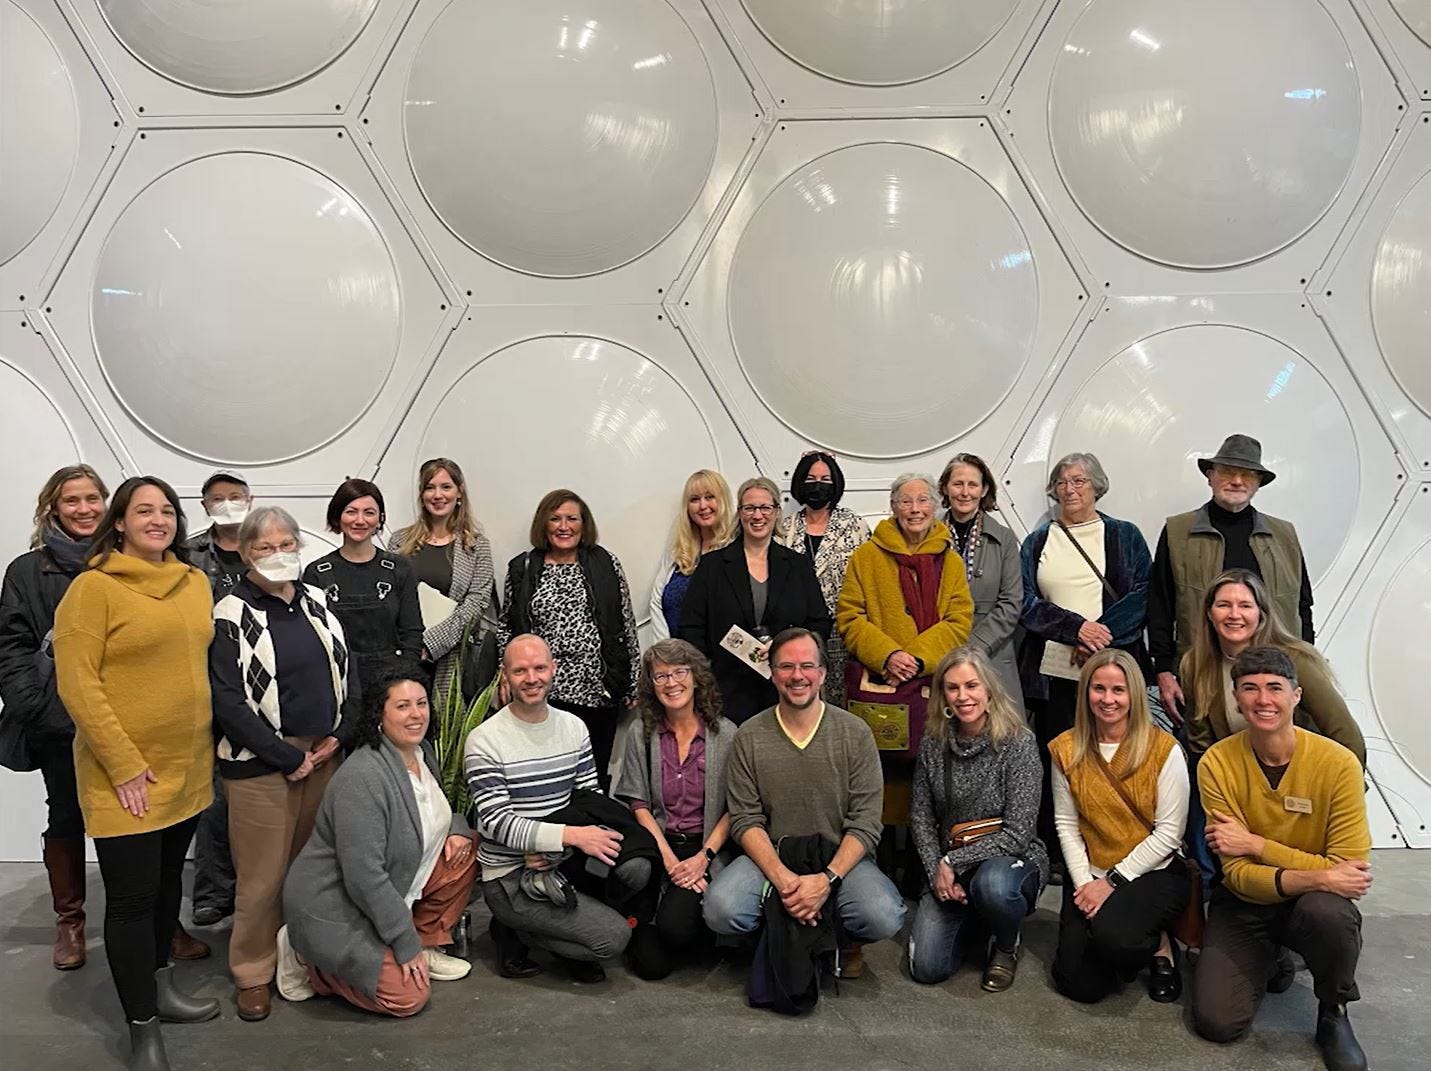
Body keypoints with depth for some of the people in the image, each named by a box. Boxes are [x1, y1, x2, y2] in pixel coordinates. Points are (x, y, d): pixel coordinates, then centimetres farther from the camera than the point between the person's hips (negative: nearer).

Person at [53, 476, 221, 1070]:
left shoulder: (196, 583, 5)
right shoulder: (94, 587, -12)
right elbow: (76, 684, -15)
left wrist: (207, 747, 10)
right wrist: (125, 765, -17)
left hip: (188, 769, 6)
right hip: (125, 776, -6)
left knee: (168, 880, 19)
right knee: (133, 895, 3)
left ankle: (160, 985, 37)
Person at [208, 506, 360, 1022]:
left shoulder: (316, 602, 9)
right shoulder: (231, 615, -8)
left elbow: (347, 671, 12)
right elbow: (229, 701, -12)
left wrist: (340, 736, -1)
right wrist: (289, 758, -12)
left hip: (324, 753, 5)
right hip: (262, 762, -5)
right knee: (263, 875, 2)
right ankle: (252, 974, 19)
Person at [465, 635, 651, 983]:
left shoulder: (574, 727, 7)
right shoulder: (484, 741, -11)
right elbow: (495, 822, -17)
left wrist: (549, 848, -12)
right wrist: (570, 835, -28)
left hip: (562, 860, 6)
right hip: (509, 876, -6)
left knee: (636, 868, -22)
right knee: (613, 936, -19)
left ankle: (575, 919, 2)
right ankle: (514, 931, 3)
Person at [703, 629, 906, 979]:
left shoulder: (855, 733, -3)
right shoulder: (749, 737, 0)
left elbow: (865, 825, -7)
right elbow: (745, 820, -4)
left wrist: (826, 879, -21)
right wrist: (781, 877, -21)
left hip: (840, 858, 0)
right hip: (770, 858, 1)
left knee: (883, 917, -30)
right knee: (721, 910, -28)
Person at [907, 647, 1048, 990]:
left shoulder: (1018, 743, -17)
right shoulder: (933, 743, -3)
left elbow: (1017, 834, -19)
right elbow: (921, 817, 3)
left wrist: (952, 862, -17)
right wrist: (937, 870, -11)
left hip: (1013, 859, -4)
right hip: (949, 870, 4)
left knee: (992, 884, -39)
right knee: (926, 968, -10)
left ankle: (1006, 946, -3)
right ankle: (971, 921, 23)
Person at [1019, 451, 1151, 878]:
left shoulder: (1125, 536, 11)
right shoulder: (1038, 541, 14)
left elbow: (1144, 595, 1)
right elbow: (1026, 602, 4)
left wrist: (1104, 633, -13)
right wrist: (1077, 627, -11)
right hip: (1053, 671, 1)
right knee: (1055, 760, 0)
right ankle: (1055, 857, 7)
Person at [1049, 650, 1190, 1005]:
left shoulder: (1164, 749, -10)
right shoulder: (1067, 749, 0)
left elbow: (1168, 833, -11)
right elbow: (1066, 825, 2)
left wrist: (1112, 881, -14)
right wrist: (1084, 882, -11)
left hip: (1155, 872, -3)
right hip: (1091, 873, 3)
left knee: (1111, 934, -32)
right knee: (1079, 983, -10)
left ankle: (1159, 948, 3)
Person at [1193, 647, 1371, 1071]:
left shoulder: (1338, 763, -18)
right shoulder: (1217, 763, -15)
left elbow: (1348, 870, -19)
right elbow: (1238, 875, -16)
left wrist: (1255, 844, -24)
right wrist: (1316, 877, -33)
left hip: (1314, 902, -1)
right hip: (1245, 904, 1)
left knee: (1327, 909, -37)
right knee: (1217, 1022, -16)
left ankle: (1333, 1013, -5)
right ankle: (1268, 959, 18)